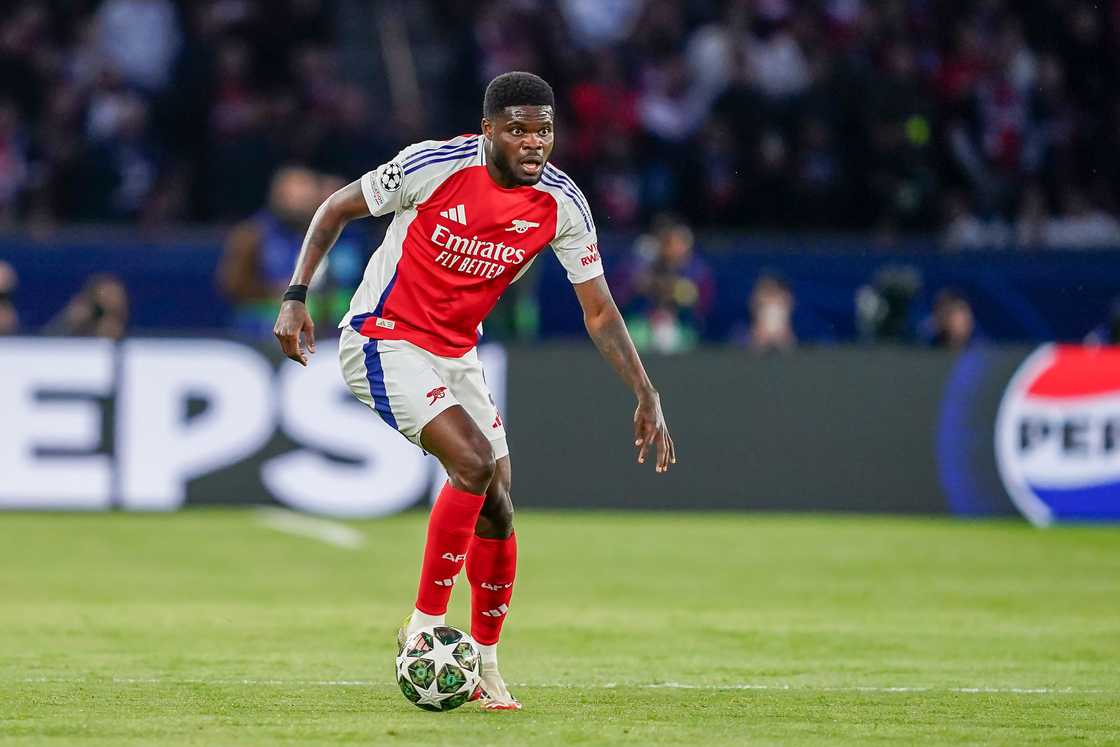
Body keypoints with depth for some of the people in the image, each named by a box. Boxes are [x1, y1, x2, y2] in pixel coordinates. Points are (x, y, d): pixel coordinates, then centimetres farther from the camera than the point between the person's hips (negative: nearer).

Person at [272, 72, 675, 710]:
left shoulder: (563, 204, -8)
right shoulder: (436, 165, -20)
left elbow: (599, 311, -1)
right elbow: (337, 208, -6)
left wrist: (646, 397, -7)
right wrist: (297, 296, -12)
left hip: (456, 356, 6)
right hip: (384, 341, -6)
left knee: (497, 507, 1)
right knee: (473, 461, -25)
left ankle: (485, 662, 18)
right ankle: (424, 624, -13)